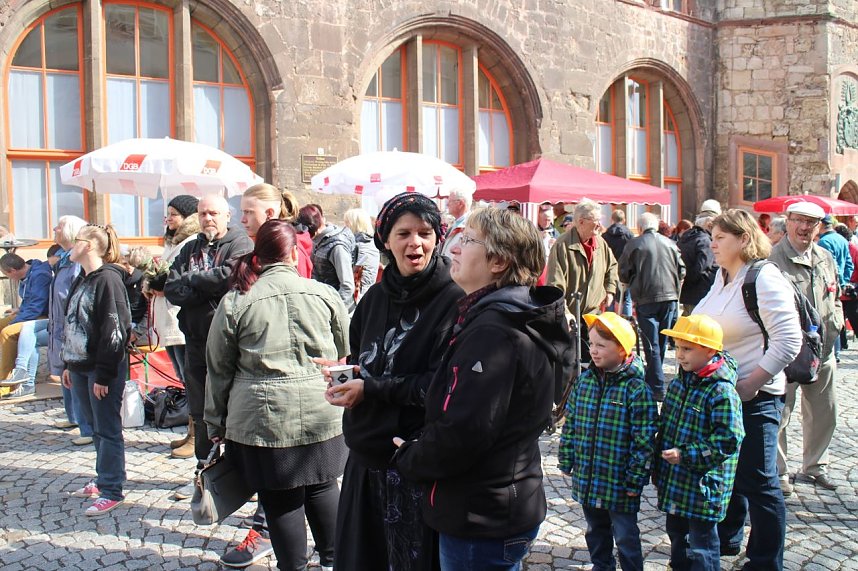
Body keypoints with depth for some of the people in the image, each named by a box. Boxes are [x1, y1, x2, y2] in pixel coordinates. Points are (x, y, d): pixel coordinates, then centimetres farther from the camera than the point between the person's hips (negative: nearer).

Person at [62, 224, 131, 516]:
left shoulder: (108, 280, -15)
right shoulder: (82, 280, 14)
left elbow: (115, 330, -19)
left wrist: (104, 374, -20)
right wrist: (68, 365, 18)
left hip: (104, 369, -9)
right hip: (81, 367, 9)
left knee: (107, 429, -3)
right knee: (96, 427, 16)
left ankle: (111, 491, 3)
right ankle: (103, 480, 27)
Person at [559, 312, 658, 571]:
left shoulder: (636, 389, -17)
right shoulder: (584, 381, 0)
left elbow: (644, 440, -15)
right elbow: (570, 425, 8)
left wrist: (635, 480, -14)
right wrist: (566, 462, 8)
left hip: (619, 483, -6)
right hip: (586, 479, 6)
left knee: (625, 536, 10)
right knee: (596, 531, 23)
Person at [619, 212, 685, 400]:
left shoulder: (634, 244, -3)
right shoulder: (670, 243, 7)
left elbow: (624, 274, 0)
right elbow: (682, 271, 8)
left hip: (646, 299, -4)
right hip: (669, 296, 4)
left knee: (652, 344, -1)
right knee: (662, 342, 17)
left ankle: (657, 388, -5)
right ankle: (652, 378, 31)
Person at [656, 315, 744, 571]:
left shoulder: (722, 392, -20)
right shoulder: (679, 383, 5)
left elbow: (728, 441, -23)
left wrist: (685, 455, -23)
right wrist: (659, 468, 17)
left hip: (702, 488, -8)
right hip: (674, 483, 8)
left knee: (702, 545, 4)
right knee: (676, 533, 23)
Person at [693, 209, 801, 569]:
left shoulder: (764, 279, -16)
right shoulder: (723, 276, 9)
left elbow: (789, 340, -22)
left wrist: (750, 385, -20)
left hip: (754, 398, -8)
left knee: (758, 482, 1)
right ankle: (726, 540, 39)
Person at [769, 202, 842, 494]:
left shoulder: (825, 258, 11)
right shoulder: (772, 258, -12)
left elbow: (835, 298, 22)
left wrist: (834, 324, 8)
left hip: (823, 350, 7)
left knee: (824, 412, 16)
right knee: (779, 414, 0)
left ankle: (814, 466, 33)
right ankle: (778, 471, 16)